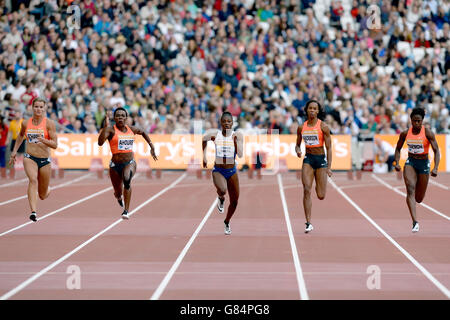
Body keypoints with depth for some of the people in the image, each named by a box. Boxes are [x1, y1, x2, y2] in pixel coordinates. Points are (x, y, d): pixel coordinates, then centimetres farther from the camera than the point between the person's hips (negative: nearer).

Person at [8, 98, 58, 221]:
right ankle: (33, 212, -41)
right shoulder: (26, 123, 3)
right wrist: (14, 151, 21)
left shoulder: (49, 123, -5)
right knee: (33, 180, -32)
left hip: (45, 160, 0)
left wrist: (43, 140, -27)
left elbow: (55, 145, -10)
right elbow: (20, 135, 26)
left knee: (43, 196, 10)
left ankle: (47, 190, 49)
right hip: (29, 157, 0)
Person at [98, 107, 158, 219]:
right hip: (115, 165, -1)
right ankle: (119, 197, 55)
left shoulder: (131, 129, 5)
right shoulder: (111, 130, -7)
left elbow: (143, 133, 27)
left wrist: (152, 147, 23)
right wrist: (105, 126, -29)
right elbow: (100, 142, -24)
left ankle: (126, 210, -27)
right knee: (118, 193, 12)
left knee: (127, 179, -34)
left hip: (130, 162, 1)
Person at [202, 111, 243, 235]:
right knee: (222, 190, -34)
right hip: (218, 170, -2)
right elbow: (203, 139, 15)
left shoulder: (237, 136, -7)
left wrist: (236, 140, -21)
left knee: (234, 201, 8)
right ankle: (221, 199, 5)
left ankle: (227, 222, 37)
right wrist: (204, 156, 12)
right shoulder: (214, 134, -7)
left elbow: (240, 154, -14)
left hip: (232, 171, 2)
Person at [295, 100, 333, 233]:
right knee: (307, 190, -15)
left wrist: (329, 167, -12)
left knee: (321, 196, 2)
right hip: (308, 159, 2)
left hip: (321, 159, -2)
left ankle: (320, 186, 43)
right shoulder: (301, 127, 4)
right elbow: (297, 144, 16)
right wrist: (298, 151, -9)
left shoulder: (323, 127, -6)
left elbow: (328, 148, -6)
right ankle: (308, 223, -14)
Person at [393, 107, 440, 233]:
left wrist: (435, 168, -24)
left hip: (424, 163, -1)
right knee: (410, 189, -24)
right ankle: (415, 222, -30)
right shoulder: (405, 133, -4)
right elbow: (398, 148, 11)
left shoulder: (428, 133, -12)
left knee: (419, 199, 7)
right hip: (410, 162, 1)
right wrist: (396, 162, -4)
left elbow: (436, 151, -12)